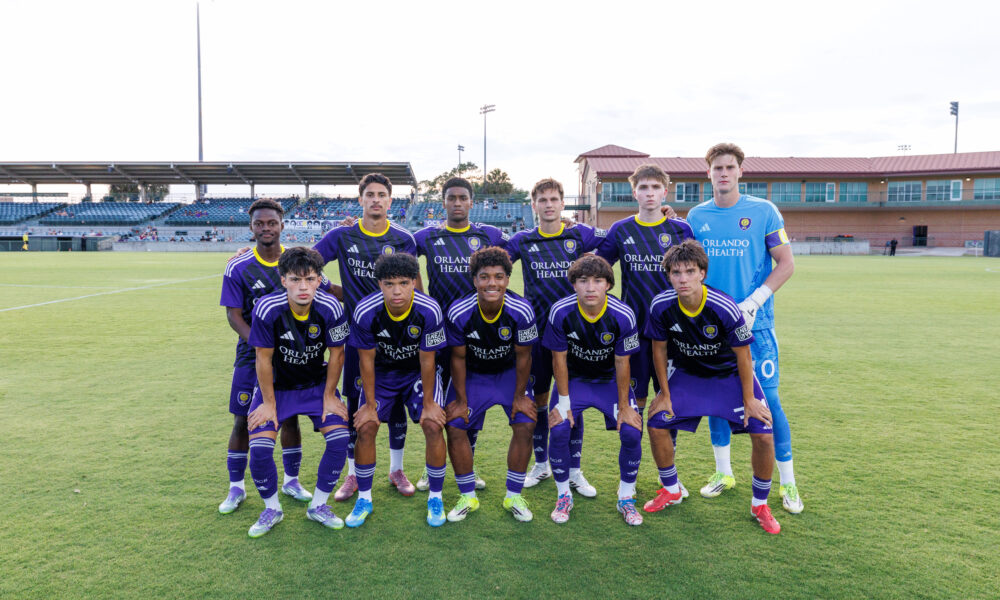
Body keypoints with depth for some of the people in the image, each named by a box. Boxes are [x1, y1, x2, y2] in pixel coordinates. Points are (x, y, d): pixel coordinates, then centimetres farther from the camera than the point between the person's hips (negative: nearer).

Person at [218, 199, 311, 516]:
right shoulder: (238, 268, -6)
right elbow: (233, 314, -8)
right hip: (252, 354, -1)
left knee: (290, 417, 8)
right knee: (243, 421, 3)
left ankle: (291, 480, 26)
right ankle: (236, 487, 21)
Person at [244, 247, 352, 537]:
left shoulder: (331, 308, -23)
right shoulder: (267, 309, -26)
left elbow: (336, 354, -9)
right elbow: (264, 358, -16)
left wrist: (329, 396, -4)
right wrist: (269, 403, -9)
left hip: (316, 384, 1)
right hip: (276, 385, -1)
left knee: (340, 438, -14)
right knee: (259, 447, -15)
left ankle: (318, 505, 10)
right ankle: (272, 508, 13)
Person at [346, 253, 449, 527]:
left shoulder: (429, 311, -28)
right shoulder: (365, 312, -26)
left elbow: (426, 360, -18)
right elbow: (367, 360, -14)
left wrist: (428, 403, -11)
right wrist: (370, 404, -9)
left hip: (419, 373, -1)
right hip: (381, 373, 1)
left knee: (433, 425, -15)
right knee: (366, 427, -12)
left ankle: (435, 498, 5)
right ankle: (364, 499, 9)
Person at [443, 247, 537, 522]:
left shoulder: (521, 311, -26)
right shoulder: (459, 313, -26)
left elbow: (523, 356, -13)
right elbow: (458, 358, -12)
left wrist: (520, 396, -6)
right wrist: (461, 399, -7)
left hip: (509, 373, 0)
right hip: (471, 375, 0)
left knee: (525, 425, -14)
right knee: (455, 426, -12)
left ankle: (514, 496, 5)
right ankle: (468, 497, 7)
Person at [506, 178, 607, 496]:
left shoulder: (580, 235, 3)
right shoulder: (523, 241, 4)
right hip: (536, 330, 1)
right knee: (537, 398, 9)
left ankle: (574, 471, 17)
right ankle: (541, 464, 28)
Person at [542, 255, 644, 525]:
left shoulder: (623, 316, -23)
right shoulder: (561, 313, -22)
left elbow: (622, 363, -13)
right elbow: (559, 358, -12)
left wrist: (624, 406, -8)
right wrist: (563, 401, -10)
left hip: (611, 380, 0)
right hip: (574, 379, 0)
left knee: (632, 432, -16)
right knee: (558, 431, -20)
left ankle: (626, 497, 9)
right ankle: (564, 495, 5)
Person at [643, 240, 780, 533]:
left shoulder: (724, 308, -31)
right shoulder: (661, 306, -23)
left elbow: (743, 355, -17)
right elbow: (659, 349, -6)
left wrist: (749, 399, -10)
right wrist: (665, 394, -1)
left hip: (730, 374, -2)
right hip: (687, 373, 3)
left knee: (763, 434, -14)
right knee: (656, 423, -7)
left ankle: (760, 504, 12)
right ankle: (671, 491, 19)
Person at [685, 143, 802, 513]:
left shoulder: (763, 212, -3)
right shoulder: (696, 216, 6)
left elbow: (786, 264, -3)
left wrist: (753, 302, -13)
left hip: (755, 322, -3)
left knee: (767, 398, -2)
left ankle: (787, 481, 14)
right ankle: (723, 473, 25)